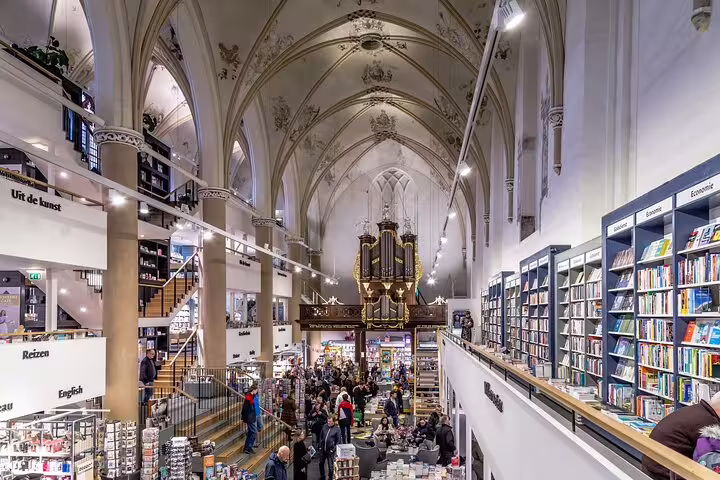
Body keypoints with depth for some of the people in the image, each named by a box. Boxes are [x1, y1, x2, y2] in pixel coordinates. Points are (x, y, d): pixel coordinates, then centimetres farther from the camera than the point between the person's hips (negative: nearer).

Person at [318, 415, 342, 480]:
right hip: (322, 449, 5)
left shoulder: (337, 429, -10)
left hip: (330, 450, -4)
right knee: (321, 463, 17)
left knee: (330, 465, 5)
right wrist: (319, 445, 6)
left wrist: (334, 449, -10)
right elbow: (321, 436, 11)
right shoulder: (324, 426, 1)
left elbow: (339, 440, -5)